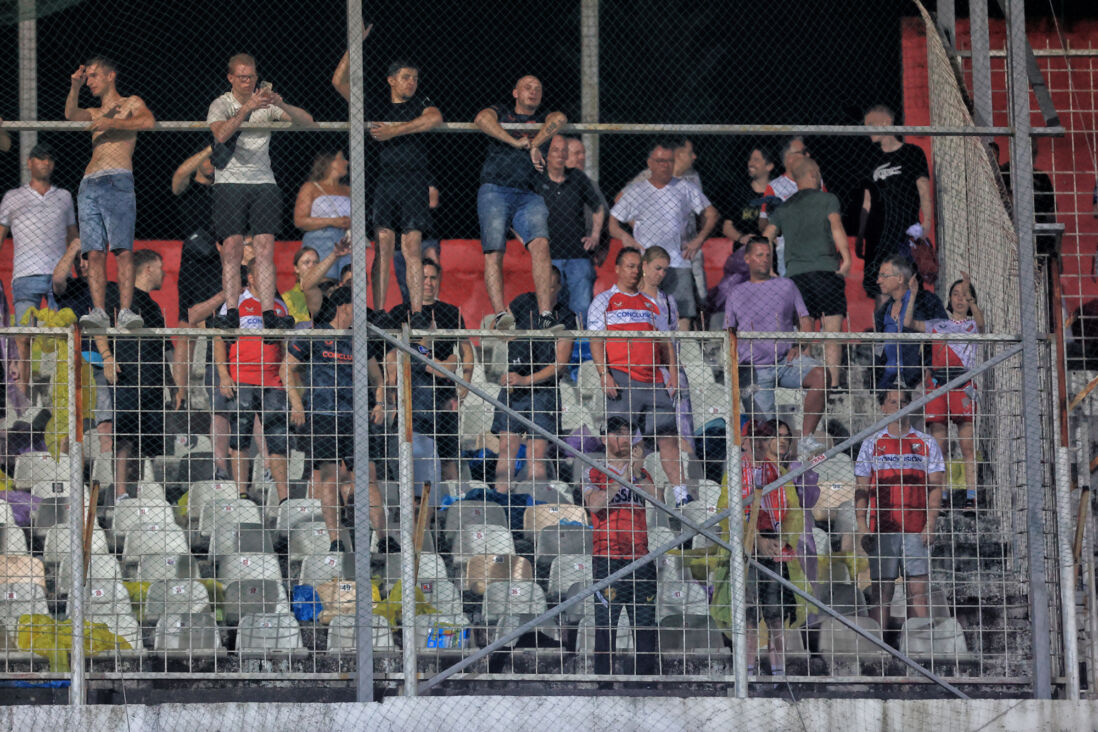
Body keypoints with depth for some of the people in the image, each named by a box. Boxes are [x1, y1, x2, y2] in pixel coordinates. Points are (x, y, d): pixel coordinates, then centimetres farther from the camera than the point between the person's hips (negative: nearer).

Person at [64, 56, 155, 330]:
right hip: (89, 184, 6)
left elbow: (149, 122, -7)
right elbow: (71, 115, 9)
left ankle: (125, 311, -23)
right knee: (94, 253, -6)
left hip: (117, 181, -6)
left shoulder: (131, 103, 14)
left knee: (122, 250, -16)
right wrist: (75, 87, -4)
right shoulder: (95, 114, 29)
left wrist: (111, 123, -8)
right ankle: (99, 312, -12)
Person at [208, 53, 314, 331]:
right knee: (232, 247, -9)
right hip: (229, 182, -2)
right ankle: (231, 313, -9)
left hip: (264, 183, 2)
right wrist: (247, 108, -28)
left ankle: (269, 313, -7)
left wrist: (281, 105, -18)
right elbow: (221, 134, -19)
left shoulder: (265, 103, 10)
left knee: (265, 248, -5)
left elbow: (307, 121, 0)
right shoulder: (221, 105, 2)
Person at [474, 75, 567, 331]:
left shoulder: (543, 119, 24)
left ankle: (545, 315, -28)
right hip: (494, 190, -1)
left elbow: (559, 119, -1)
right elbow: (482, 119, -6)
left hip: (528, 196, 1)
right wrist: (515, 142, -11)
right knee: (494, 251, -16)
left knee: (541, 243, -21)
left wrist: (534, 145, -9)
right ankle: (500, 315, -25)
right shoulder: (500, 112, 18)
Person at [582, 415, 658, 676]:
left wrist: (638, 474, -7)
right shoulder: (593, 474, 9)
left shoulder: (641, 473, 19)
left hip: (640, 557, 3)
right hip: (607, 559, -3)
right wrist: (623, 479, -10)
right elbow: (594, 504, -10)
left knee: (646, 623, 1)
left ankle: (648, 677, 3)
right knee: (605, 622, -8)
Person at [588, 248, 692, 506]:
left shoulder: (651, 303, 22)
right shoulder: (604, 301, 9)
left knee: (667, 434, -1)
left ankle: (681, 494, -2)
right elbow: (596, 340, 0)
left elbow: (665, 343, 21)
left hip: (654, 381, 4)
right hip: (620, 379, -4)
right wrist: (604, 374, -13)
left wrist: (673, 375, 8)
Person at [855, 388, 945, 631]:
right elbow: (861, 488, 7)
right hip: (882, 527, 0)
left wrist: (930, 525, -5)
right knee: (881, 590, -2)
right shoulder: (872, 444, 10)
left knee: (919, 590, -2)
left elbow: (935, 487, 6)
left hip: (916, 529, 0)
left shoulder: (926, 443, 10)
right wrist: (862, 526, -4)